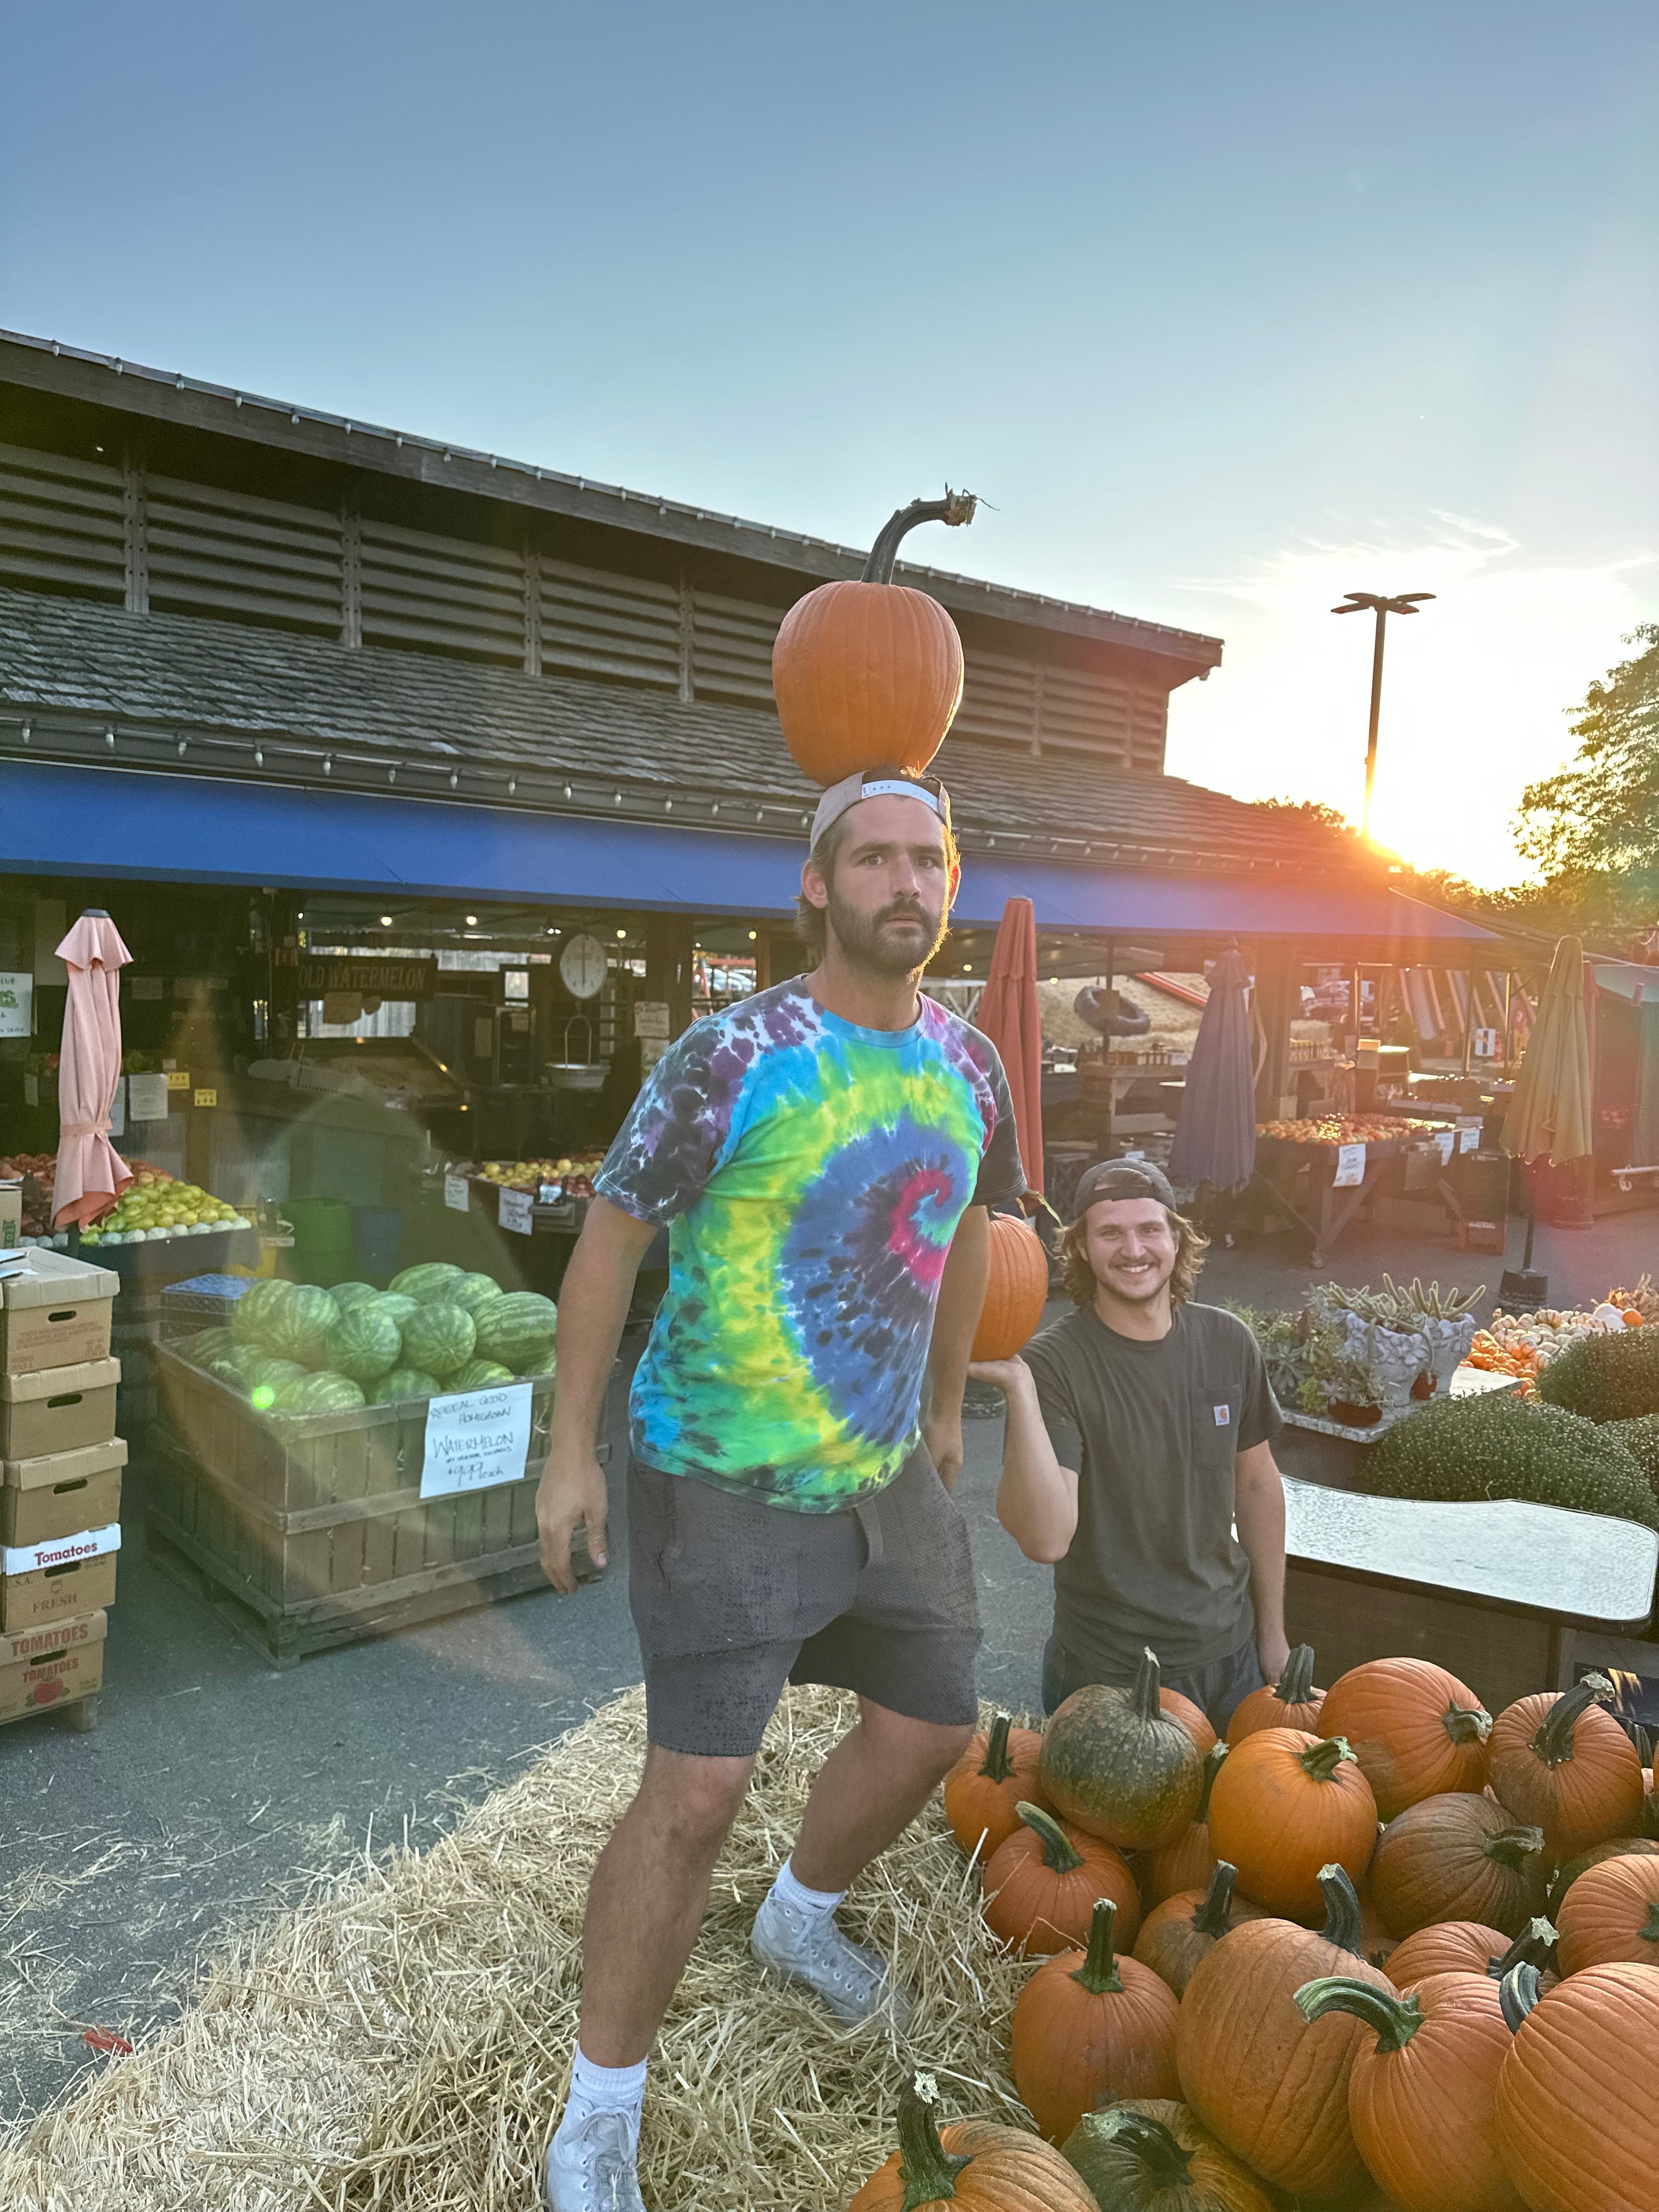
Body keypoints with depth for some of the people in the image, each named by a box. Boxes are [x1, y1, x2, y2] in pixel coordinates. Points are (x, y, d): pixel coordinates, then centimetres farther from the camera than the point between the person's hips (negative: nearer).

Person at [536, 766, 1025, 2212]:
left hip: (889, 1472, 7)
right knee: (697, 1792, -7)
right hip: (724, 1481, -7)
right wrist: (572, 1452, -9)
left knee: (932, 1726, 19)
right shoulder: (733, 1057, -17)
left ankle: (801, 1919, 50)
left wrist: (948, 1409, 22)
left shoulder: (967, 1064, 1)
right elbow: (611, 1240, -11)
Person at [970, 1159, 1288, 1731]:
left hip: (1229, 1656, 5)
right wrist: (1020, 1389, -39)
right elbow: (1046, 1539, -30)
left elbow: (1257, 1484, 9)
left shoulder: (1227, 1341, -4)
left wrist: (1272, 1631, 13)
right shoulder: (1053, 1362, -20)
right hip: (1105, 1676, -4)